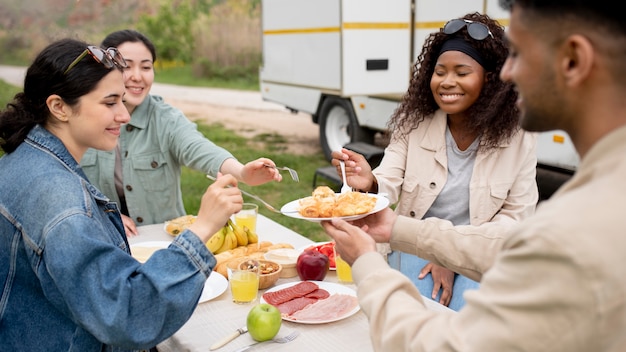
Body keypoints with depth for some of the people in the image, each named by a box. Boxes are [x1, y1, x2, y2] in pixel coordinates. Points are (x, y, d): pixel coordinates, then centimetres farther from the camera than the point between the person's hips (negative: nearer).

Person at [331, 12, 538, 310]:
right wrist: (370, 183, -38)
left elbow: (515, 215, -5)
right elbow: (389, 186, -13)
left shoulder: (518, 138, -9)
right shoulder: (412, 124, -6)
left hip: (479, 258, 0)